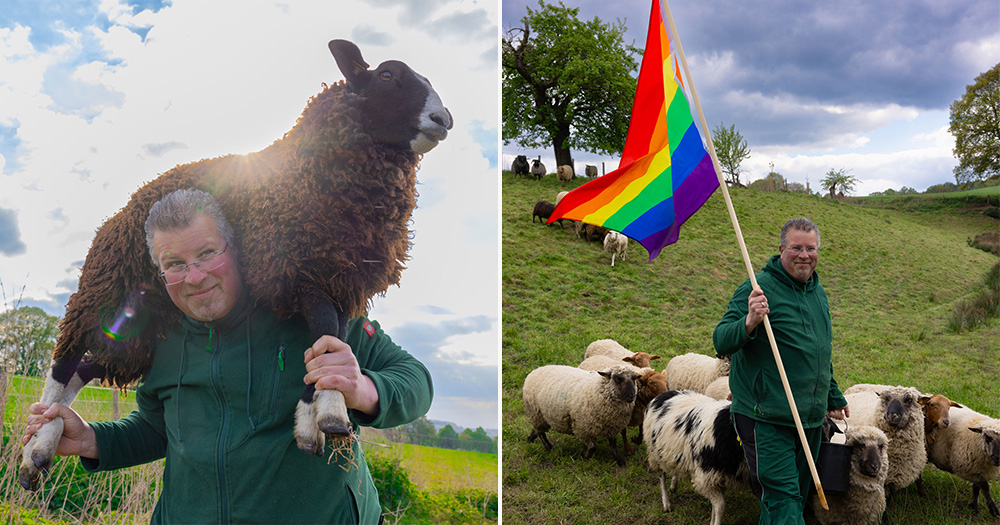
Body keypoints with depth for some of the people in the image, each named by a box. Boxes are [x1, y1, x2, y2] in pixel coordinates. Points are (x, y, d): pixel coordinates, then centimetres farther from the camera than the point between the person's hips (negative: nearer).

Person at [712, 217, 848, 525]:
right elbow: (721, 343, -20)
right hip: (766, 420, -8)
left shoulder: (818, 292, 13)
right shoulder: (759, 289, -13)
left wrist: (833, 398, 32)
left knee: (798, 497, 17)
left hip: (810, 419, 8)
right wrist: (748, 323, -40)